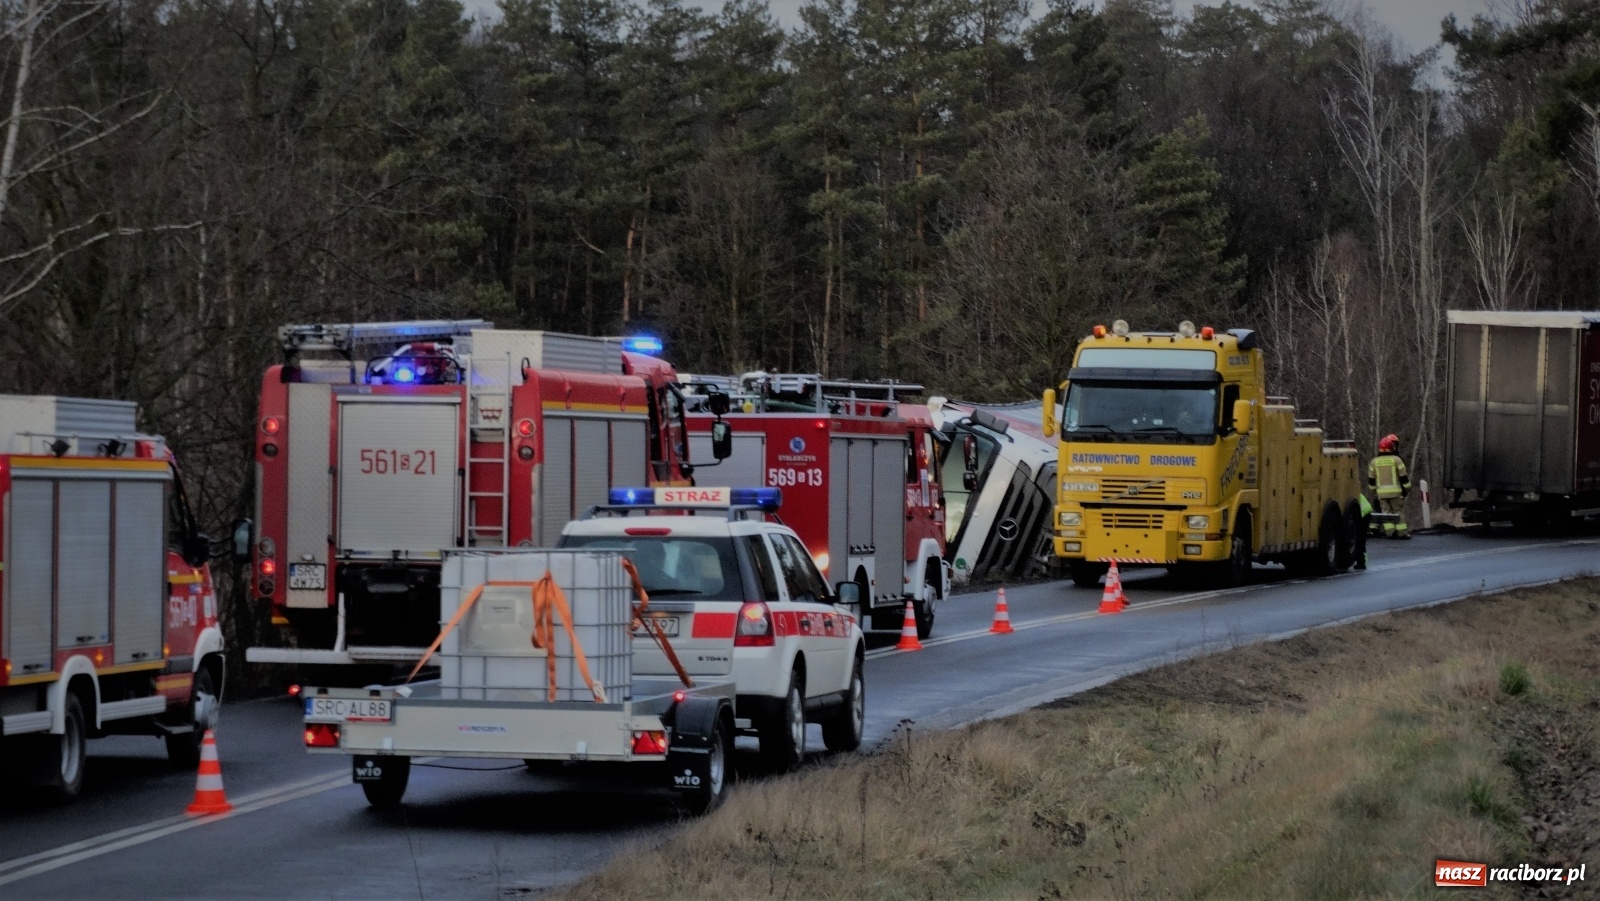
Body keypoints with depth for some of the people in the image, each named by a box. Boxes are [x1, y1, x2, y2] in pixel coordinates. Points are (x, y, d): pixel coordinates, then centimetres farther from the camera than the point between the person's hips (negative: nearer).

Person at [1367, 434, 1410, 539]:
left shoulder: (1374, 462, 6)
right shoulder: (1396, 460, -5)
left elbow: (1371, 479, 12)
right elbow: (1403, 477, -4)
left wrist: (1373, 490, 24)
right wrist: (1407, 488, 7)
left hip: (1381, 492, 3)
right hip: (1395, 491, -3)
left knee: (1386, 511, 5)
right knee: (1398, 511, 3)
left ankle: (1390, 531, -2)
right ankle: (1402, 532, 0)